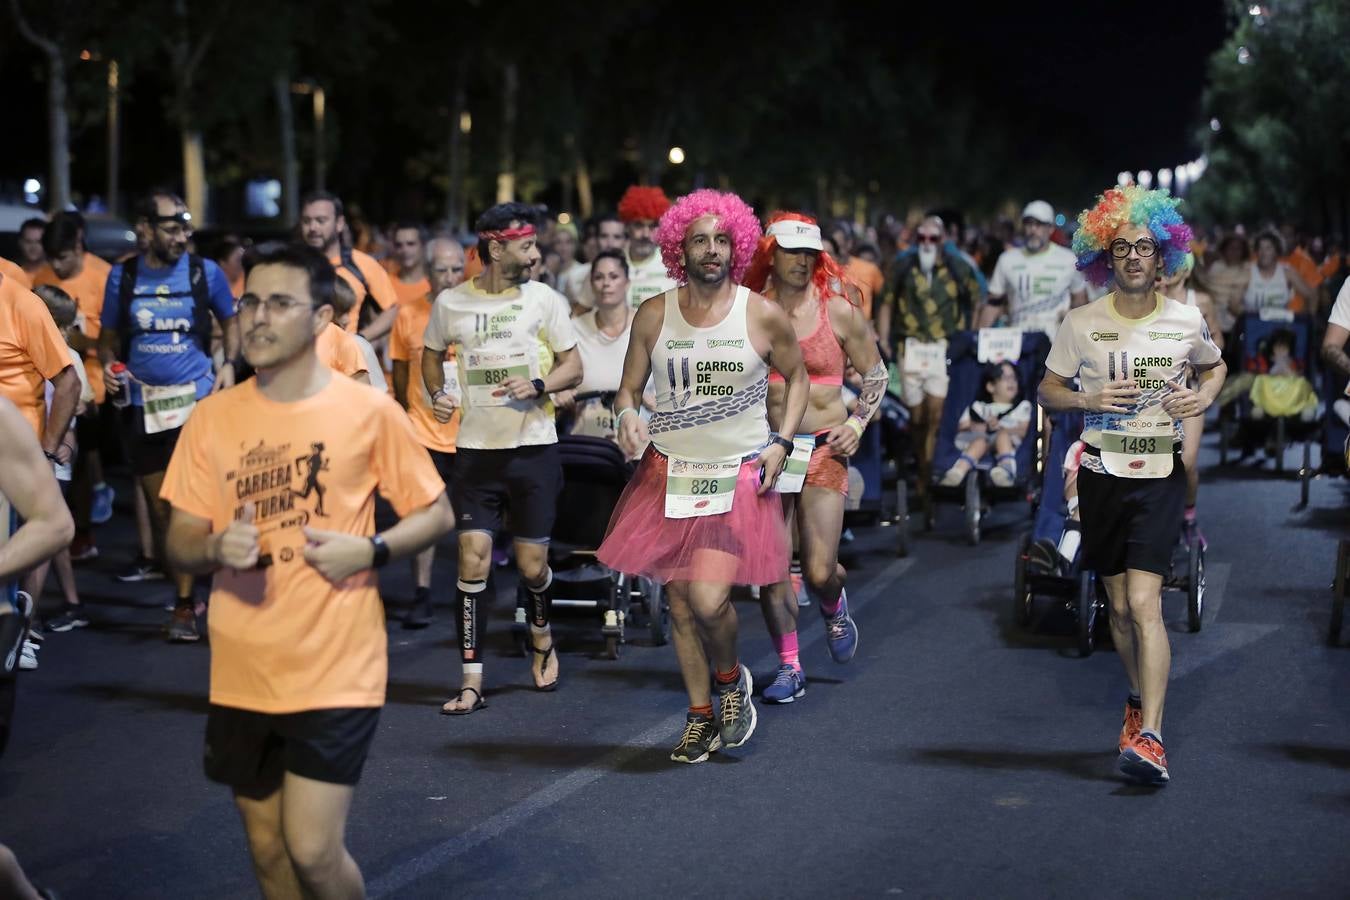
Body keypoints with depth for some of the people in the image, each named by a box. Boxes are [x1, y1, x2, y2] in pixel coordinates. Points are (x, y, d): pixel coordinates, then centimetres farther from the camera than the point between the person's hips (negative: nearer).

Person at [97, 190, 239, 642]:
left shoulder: (205, 271, -3)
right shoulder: (123, 276, 1)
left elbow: (230, 321, 11)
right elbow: (108, 336, 11)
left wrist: (229, 364, -4)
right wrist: (108, 365, -9)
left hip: (196, 399, -2)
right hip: (142, 403, 2)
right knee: (159, 507, 9)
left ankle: (184, 605, 1)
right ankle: (183, 589, 24)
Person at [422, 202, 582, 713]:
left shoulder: (544, 299, 0)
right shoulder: (451, 303, 2)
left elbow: (573, 366, 5)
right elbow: (431, 355, 19)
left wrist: (537, 386, -15)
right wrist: (437, 394, 0)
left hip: (534, 447, 0)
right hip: (476, 449, 0)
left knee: (532, 564, 3)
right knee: (473, 557, -8)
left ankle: (541, 639, 37)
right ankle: (471, 682, -2)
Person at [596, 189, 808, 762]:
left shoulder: (764, 317, -3)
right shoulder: (654, 315, 1)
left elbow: (797, 377, 11)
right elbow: (629, 388, 10)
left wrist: (781, 443, -1)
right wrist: (627, 415, -14)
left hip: (739, 477, -3)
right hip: (669, 476, 3)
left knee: (709, 601, -17)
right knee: (680, 605, 6)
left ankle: (732, 678, 15)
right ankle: (701, 716, 24)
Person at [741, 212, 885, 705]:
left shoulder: (839, 310, 1)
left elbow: (876, 374, 10)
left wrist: (856, 424, -3)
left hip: (825, 447, -1)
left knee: (819, 571, -9)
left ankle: (834, 608, 28)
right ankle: (789, 667, 14)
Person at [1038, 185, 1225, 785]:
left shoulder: (1186, 321, 1)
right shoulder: (1082, 323, -1)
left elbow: (1215, 367, 21)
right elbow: (1048, 391, 8)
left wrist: (1205, 396, -1)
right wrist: (1089, 400, -12)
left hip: (1160, 475, -2)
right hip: (1102, 472, 2)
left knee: (1144, 603, -15)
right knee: (1119, 606, 11)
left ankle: (1150, 736, -19)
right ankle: (1140, 701, 34)